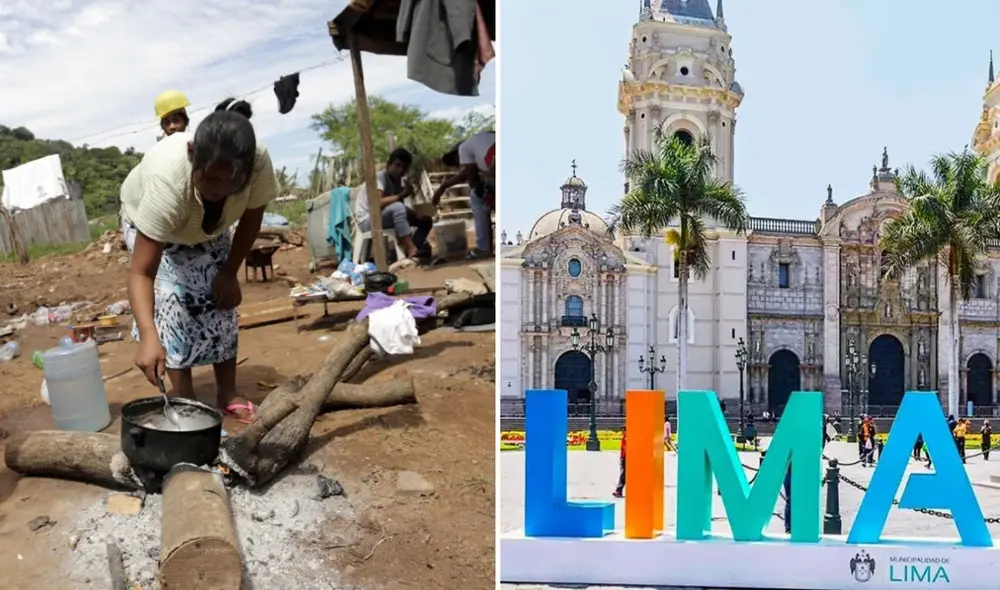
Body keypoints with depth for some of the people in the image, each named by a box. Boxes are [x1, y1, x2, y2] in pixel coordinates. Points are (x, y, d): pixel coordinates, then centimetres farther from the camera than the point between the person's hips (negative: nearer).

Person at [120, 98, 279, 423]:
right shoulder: (167, 179, -47)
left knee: (220, 301, -1)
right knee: (174, 302, -17)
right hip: (148, 220, -3)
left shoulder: (259, 162, -37)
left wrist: (228, 273, -10)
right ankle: (184, 400, -5)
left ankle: (228, 394, 13)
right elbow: (141, 273, -46)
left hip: (209, 227, 3)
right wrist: (149, 337, -59)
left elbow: (250, 221, -14)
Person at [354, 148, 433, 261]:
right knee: (398, 207, -36)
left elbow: (402, 209, 0)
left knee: (426, 219, 0)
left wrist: (419, 213, -18)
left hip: (387, 217, 8)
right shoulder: (379, 177, -18)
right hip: (367, 220, -8)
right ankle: (411, 250, -34)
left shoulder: (400, 181, 4)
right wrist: (401, 195, -35)